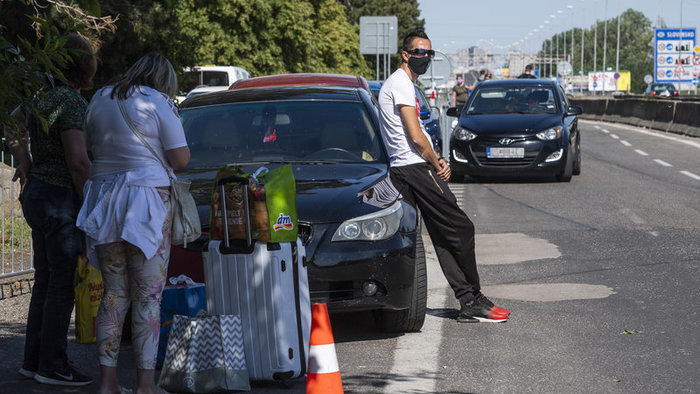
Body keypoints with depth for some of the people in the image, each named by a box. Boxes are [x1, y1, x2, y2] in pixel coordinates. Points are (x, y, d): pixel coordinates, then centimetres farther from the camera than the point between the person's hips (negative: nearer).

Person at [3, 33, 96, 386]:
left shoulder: (43, 96, 10)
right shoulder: (71, 102, -17)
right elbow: (78, 161, -23)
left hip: (36, 190, 9)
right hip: (60, 197, -9)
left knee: (46, 280, 15)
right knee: (64, 283, -3)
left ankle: (34, 359, 21)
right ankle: (52, 366, 2)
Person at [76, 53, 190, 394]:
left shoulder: (99, 99, 12)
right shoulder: (159, 103, -5)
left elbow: (91, 148, 17)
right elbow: (180, 158, -6)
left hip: (104, 200, 5)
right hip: (146, 200, -5)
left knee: (114, 292, 10)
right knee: (148, 295, -1)